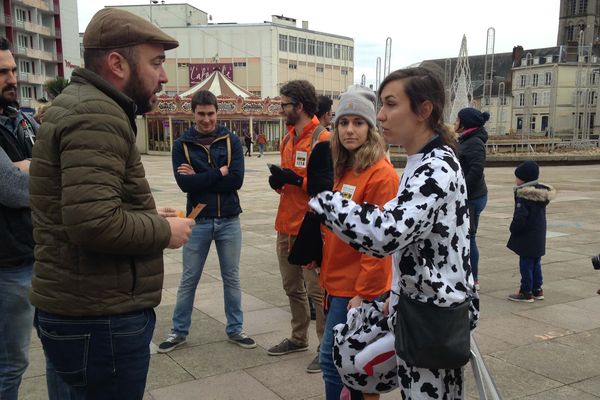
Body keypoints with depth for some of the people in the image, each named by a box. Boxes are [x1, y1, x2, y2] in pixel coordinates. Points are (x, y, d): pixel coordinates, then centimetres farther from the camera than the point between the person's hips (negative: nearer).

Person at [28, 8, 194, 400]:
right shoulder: (97, 114, -20)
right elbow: (94, 222, -31)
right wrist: (165, 231, -14)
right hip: (100, 318, -10)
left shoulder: (81, 103, 15)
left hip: (72, 309, 10)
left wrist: (148, 217, 9)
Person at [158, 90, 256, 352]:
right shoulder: (182, 144, -2)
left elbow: (236, 180, -14)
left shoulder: (231, 141, -1)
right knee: (189, 279, 10)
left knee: (231, 278, 12)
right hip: (198, 221, 0)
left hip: (229, 221, 1)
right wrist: (219, 173, -14)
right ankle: (179, 331, 24)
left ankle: (235, 329, 25)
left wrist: (199, 178, -15)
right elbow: (184, 184, -15)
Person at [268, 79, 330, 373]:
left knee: (317, 290, -1)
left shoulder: (322, 139, -13)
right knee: (292, 286, 18)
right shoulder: (287, 140, 14)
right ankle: (298, 338, 34)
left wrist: (297, 181, -23)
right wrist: (278, 181, 3)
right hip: (286, 226, 9)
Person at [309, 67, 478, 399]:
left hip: (433, 317, -9)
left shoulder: (437, 167, -21)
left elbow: (386, 233, -33)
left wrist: (322, 196, -26)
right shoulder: (423, 163, 10)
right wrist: (397, 296, 18)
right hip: (420, 305, 9)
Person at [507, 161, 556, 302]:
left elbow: (520, 218, -25)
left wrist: (513, 229, -7)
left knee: (526, 264, 0)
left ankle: (526, 292, 7)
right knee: (536, 263, 17)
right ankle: (537, 289, 26)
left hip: (527, 238, -9)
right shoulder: (542, 194, 6)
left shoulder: (524, 196, -21)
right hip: (539, 237, 9)